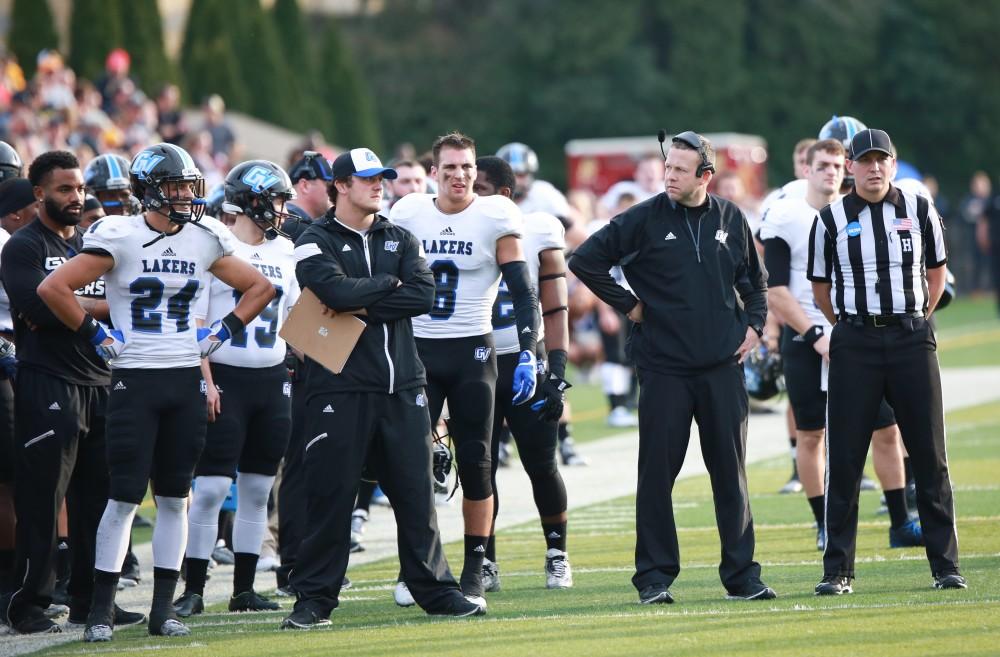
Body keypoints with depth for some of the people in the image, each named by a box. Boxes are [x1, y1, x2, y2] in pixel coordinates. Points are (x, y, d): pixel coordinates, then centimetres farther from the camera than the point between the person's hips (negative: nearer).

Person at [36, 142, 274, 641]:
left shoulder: (205, 241, 5)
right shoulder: (119, 237, -10)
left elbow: (260, 288, 18)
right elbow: (53, 288, -13)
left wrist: (223, 332, 8)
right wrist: (95, 335, -9)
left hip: (185, 380, 5)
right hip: (135, 377, -5)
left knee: (174, 497, 6)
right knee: (125, 496, -6)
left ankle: (163, 609, 12)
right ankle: (100, 611, 1)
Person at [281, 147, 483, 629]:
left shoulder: (400, 240, 13)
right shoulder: (316, 243, 0)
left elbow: (424, 294, -3)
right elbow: (338, 290, -19)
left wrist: (364, 308, -11)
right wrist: (389, 284, -4)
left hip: (402, 387, 4)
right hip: (340, 388, -4)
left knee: (416, 491, 6)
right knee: (330, 495, -2)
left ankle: (434, 589, 14)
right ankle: (314, 598, 4)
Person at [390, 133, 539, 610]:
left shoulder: (495, 217, -5)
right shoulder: (408, 215, 2)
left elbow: (523, 293, -5)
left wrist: (527, 354, -14)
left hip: (471, 352, -2)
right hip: (417, 351, 2)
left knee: (475, 464, 0)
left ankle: (474, 574, 7)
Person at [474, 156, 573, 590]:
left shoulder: (537, 233, -2)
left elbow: (555, 310, -2)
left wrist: (556, 371, -10)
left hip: (525, 359, -2)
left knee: (541, 465, 1)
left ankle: (557, 555, 16)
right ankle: (486, 562, 10)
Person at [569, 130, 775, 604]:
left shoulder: (730, 219, 7)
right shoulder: (645, 219, -4)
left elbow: (754, 280, 22)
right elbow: (585, 260, -4)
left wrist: (754, 325, 9)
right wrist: (626, 304, -4)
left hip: (723, 367, 2)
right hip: (663, 367, -2)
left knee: (730, 472, 5)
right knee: (657, 471, -1)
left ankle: (742, 575, 10)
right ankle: (654, 577, 5)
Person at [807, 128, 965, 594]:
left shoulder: (919, 210, 5)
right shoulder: (831, 220, 2)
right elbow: (820, 287, 12)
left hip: (911, 341, 1)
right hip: (854, 344, -1)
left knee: (930, 456, 1)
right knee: (844, 459, -1)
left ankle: (945, 565, 7)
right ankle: (838, 570, 4)